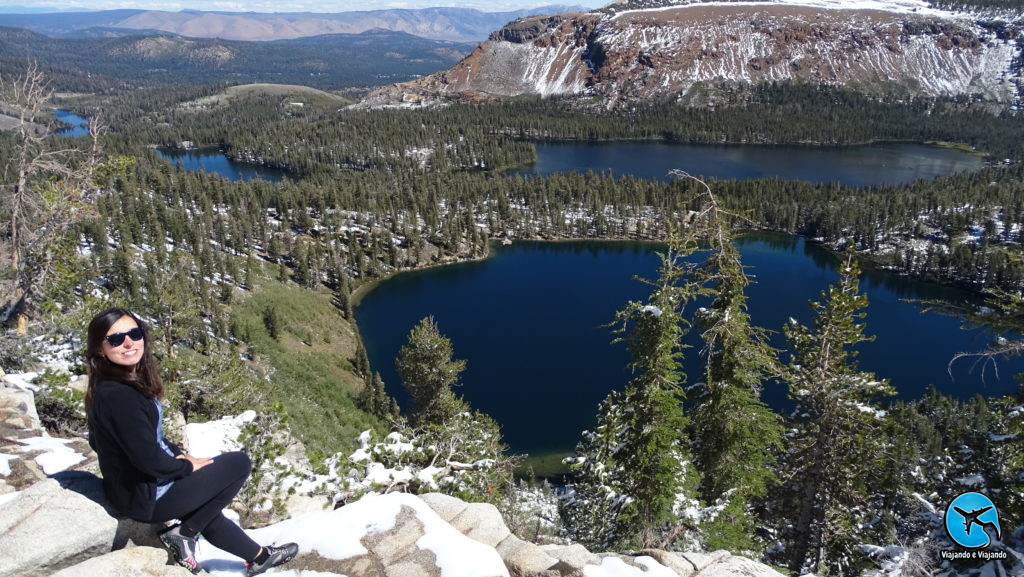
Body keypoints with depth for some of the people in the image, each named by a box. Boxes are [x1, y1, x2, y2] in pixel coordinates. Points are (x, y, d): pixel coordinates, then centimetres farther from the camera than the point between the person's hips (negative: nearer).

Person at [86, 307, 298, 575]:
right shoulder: (119, 395, -29)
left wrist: (177, 454, 2)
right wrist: (188, 465, -11)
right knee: (240, 463, 0)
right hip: (149, 497, -10)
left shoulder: (128, 382, 1)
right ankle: (185, 533, 6)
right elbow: (148, 460, -28)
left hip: (130, 489, 10)